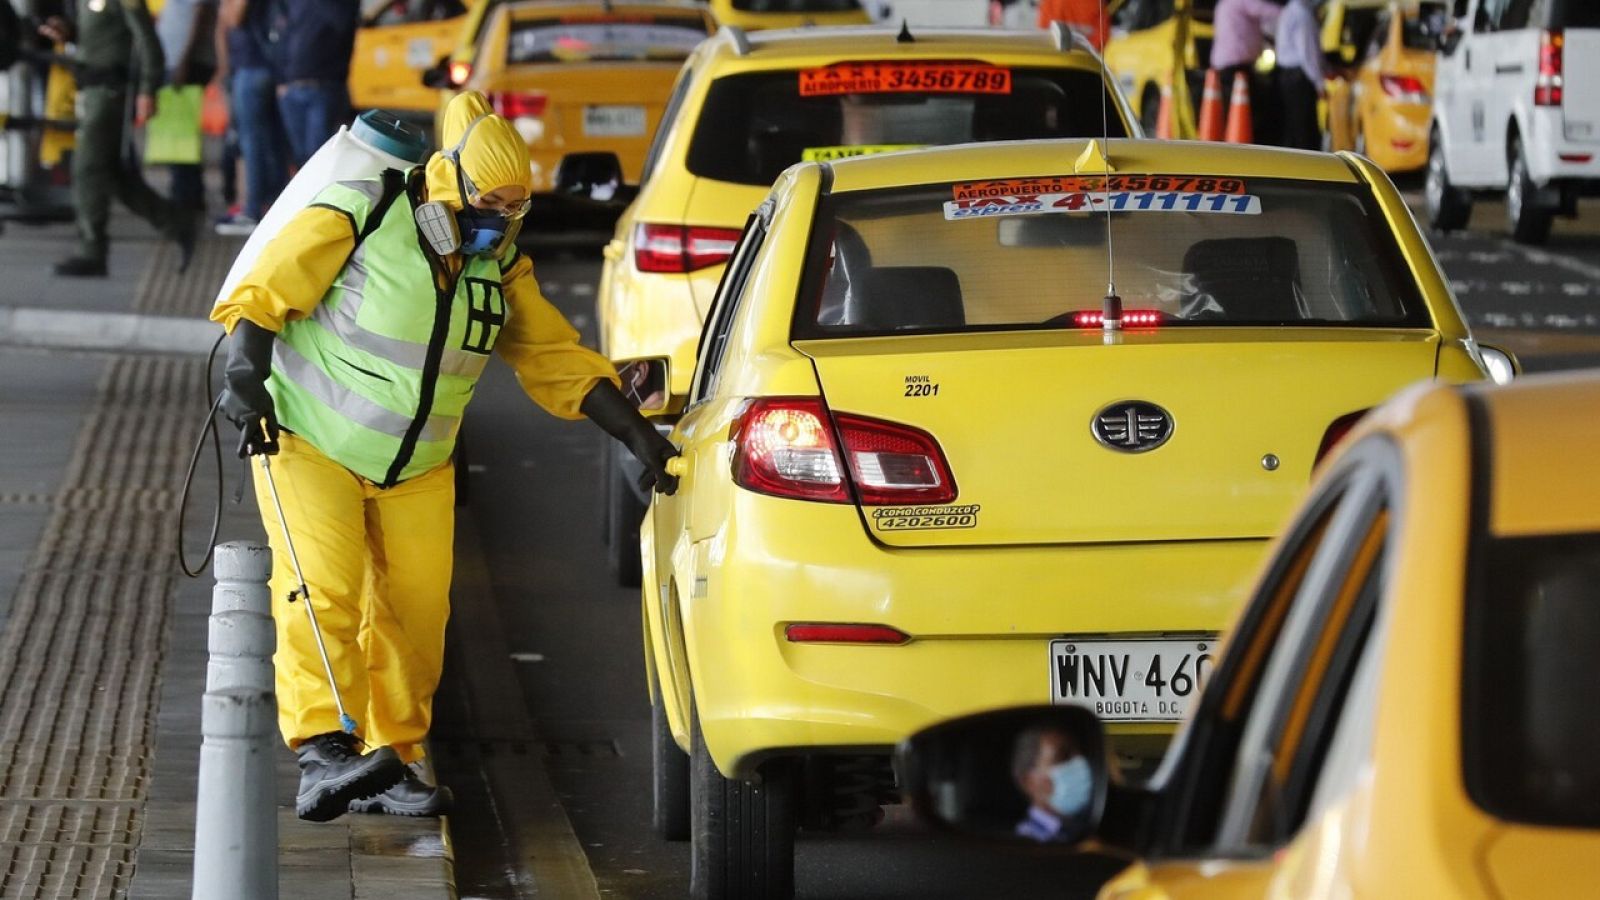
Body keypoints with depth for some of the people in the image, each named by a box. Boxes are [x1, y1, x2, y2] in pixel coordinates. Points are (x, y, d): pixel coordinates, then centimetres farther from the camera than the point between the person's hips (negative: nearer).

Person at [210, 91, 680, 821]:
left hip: (417, 469, 6)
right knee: (323, 592, -20)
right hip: (312, 443, -5)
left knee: (414, 611, 1)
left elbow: (555, 358, 4)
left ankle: (390, 760, 10)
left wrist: (635, 433, -2)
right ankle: (322, 753, -27)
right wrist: (246, 377, -27)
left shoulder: (502, 267, 1)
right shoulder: (354, 223, -15)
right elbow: (263, 294, -13)